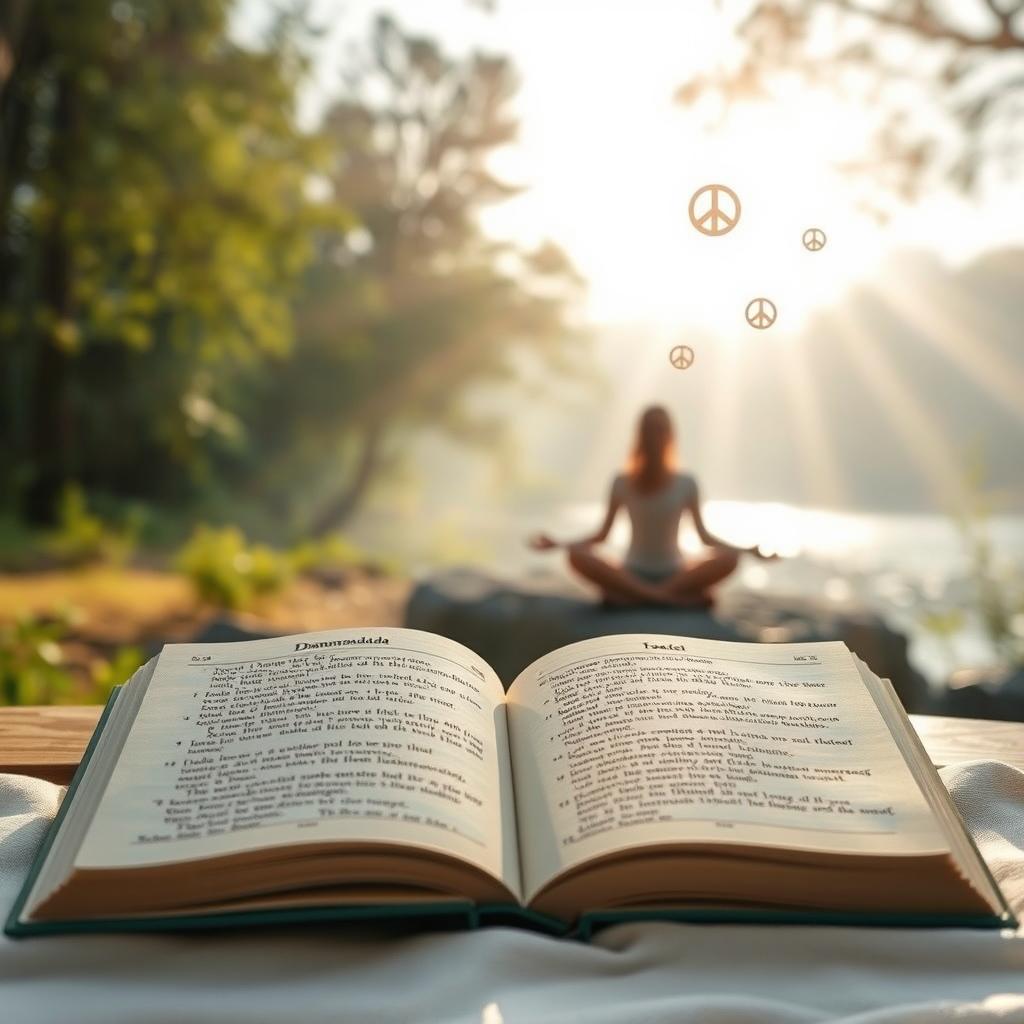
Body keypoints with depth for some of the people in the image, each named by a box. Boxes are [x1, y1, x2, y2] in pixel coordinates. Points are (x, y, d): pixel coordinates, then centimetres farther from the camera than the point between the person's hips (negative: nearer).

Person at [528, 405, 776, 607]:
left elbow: (704, 536, 3)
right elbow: (603, 534, 2)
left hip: (674, 573, 1)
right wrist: (559, 544, -10)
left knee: (730, 559, -28)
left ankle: (632, 595, -26)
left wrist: (748, 550, -8)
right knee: (577, 555, -30)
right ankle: (679, 596, -31)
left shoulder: (686, 483, 0)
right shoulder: (622, 482, -1)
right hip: (633, 574, -1)